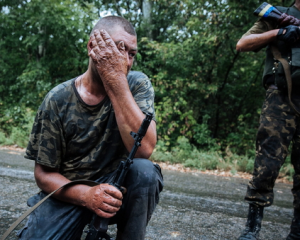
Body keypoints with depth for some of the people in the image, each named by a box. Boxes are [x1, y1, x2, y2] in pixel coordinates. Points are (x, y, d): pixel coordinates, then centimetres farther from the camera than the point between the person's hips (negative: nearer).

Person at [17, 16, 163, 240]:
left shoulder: (137, 84, -9)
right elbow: (44, 173, -4)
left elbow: (144, 150, -25)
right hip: (70, 193, 0)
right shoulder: (58, 100, -9)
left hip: (119, 185, 0)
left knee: (144, 171, -30)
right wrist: (86, 195, -24)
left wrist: (117, 80, -27)